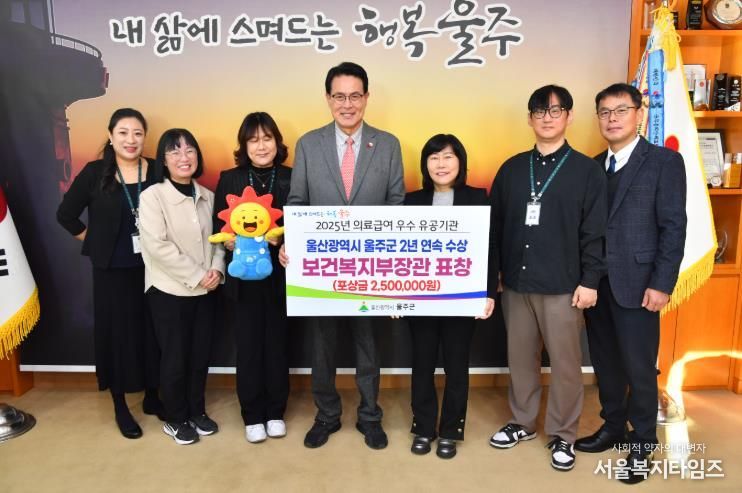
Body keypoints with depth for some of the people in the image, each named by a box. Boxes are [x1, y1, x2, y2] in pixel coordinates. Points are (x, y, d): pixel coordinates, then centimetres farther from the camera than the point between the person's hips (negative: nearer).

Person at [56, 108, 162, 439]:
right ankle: (120, 406, 25)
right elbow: (66, 215, 3)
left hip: (152, 267, 1)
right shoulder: (94, 173, -4)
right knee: (117, 333, 9)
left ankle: (152, 396, 30)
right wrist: (95, 242, 3)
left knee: (152, 331, 11)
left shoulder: (158, 171, -3)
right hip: (112, 270, -1)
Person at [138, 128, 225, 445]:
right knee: (175, 358, 7)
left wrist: (216, 269, -10)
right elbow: (157, 247, -17)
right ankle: (175, 420, 26)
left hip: (205, 290, 4)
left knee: (201, 355, 13)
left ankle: (197, 412, 32)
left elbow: (217, 238, 8)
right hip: (169, 290, -4)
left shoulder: (207, 196, 6)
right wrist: (197, 276, -18)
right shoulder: (153, 196, -10)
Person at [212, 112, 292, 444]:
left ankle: (275, 412, 28)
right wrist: (230, 241, -19)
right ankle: (252, 416, 24)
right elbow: (218, 227, 1)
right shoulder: (229, 179, 3)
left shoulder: (292, 178, 1)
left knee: (277, 344, 10)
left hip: (279, 276, 0)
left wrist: (283, 239, -19)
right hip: (242, 277, 0)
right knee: (248, 347, 8)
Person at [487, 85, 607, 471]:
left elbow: (595, 232, -4)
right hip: (516, 282, 3)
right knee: (520, 357, 13)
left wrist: (590, 281, -9)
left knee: (565, 363, 6)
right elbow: (495, 223, 8)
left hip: (563, 286, -3)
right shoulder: (512, 168, 8)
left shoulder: (587, 170, -1)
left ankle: (563, 435, 24)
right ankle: (522, 422, 31)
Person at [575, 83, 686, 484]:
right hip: (596, 283, 5)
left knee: (640, 369, 5)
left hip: (636, 284, -5)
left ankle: (641, 444, 23)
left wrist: (662, 284, -13)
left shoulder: (665, 161, -3)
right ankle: (612, 427, 32)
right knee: (605, 363, 14)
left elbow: (674, 226, -8)